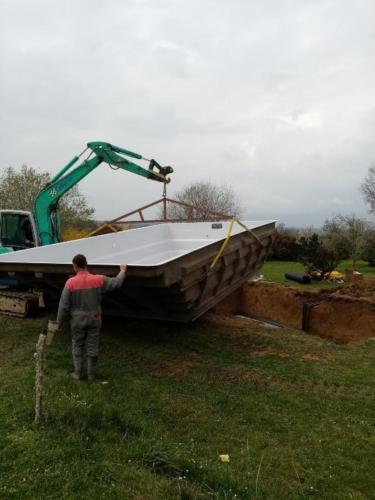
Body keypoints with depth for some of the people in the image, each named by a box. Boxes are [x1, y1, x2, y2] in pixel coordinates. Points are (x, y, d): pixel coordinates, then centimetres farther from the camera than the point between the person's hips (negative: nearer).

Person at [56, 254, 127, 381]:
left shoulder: (70, 283, -16)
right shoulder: (98, 280, -13)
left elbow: (64, 305, -11)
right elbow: (116, 283, -2)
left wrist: (59, 321, 2)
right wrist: (123, 271, 17)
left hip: (78, 320, -1)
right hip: (94, 319, 1)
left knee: (77, 345, 16)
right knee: (92, 346, 11)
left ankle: (77, 373, 23)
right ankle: (91, 373, 21)